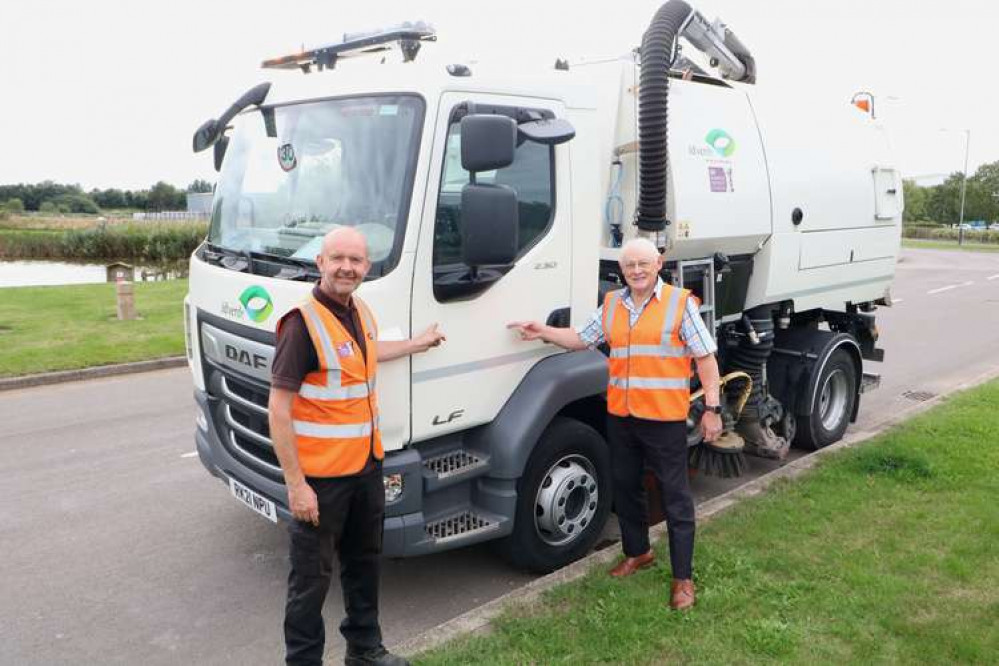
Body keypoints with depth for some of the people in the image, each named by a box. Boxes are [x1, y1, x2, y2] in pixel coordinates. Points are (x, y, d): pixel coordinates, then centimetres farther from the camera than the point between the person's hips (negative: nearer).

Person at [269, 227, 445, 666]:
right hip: (320, 476, -8)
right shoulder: (303, 322, -21)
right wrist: (296, 485, -24)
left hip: (367, 465, 9)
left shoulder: (361, 312, 4)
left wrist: (419, 343, 36)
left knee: (364, 562, 23)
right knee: (311, 577, 6)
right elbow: (279, 411, -22)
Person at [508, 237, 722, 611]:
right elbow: (582, 339, 18)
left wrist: (712, 408, -10)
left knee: (675, 497, 3)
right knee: (625, 488, 18)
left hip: (665, 418, -5)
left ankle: (683, 578, 13)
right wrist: (543, 333, 5)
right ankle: (637, 552, 38)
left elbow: (705, 357, -5)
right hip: (620, 416, 5)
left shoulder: (680, 303, -5)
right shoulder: (612, 305, 10)